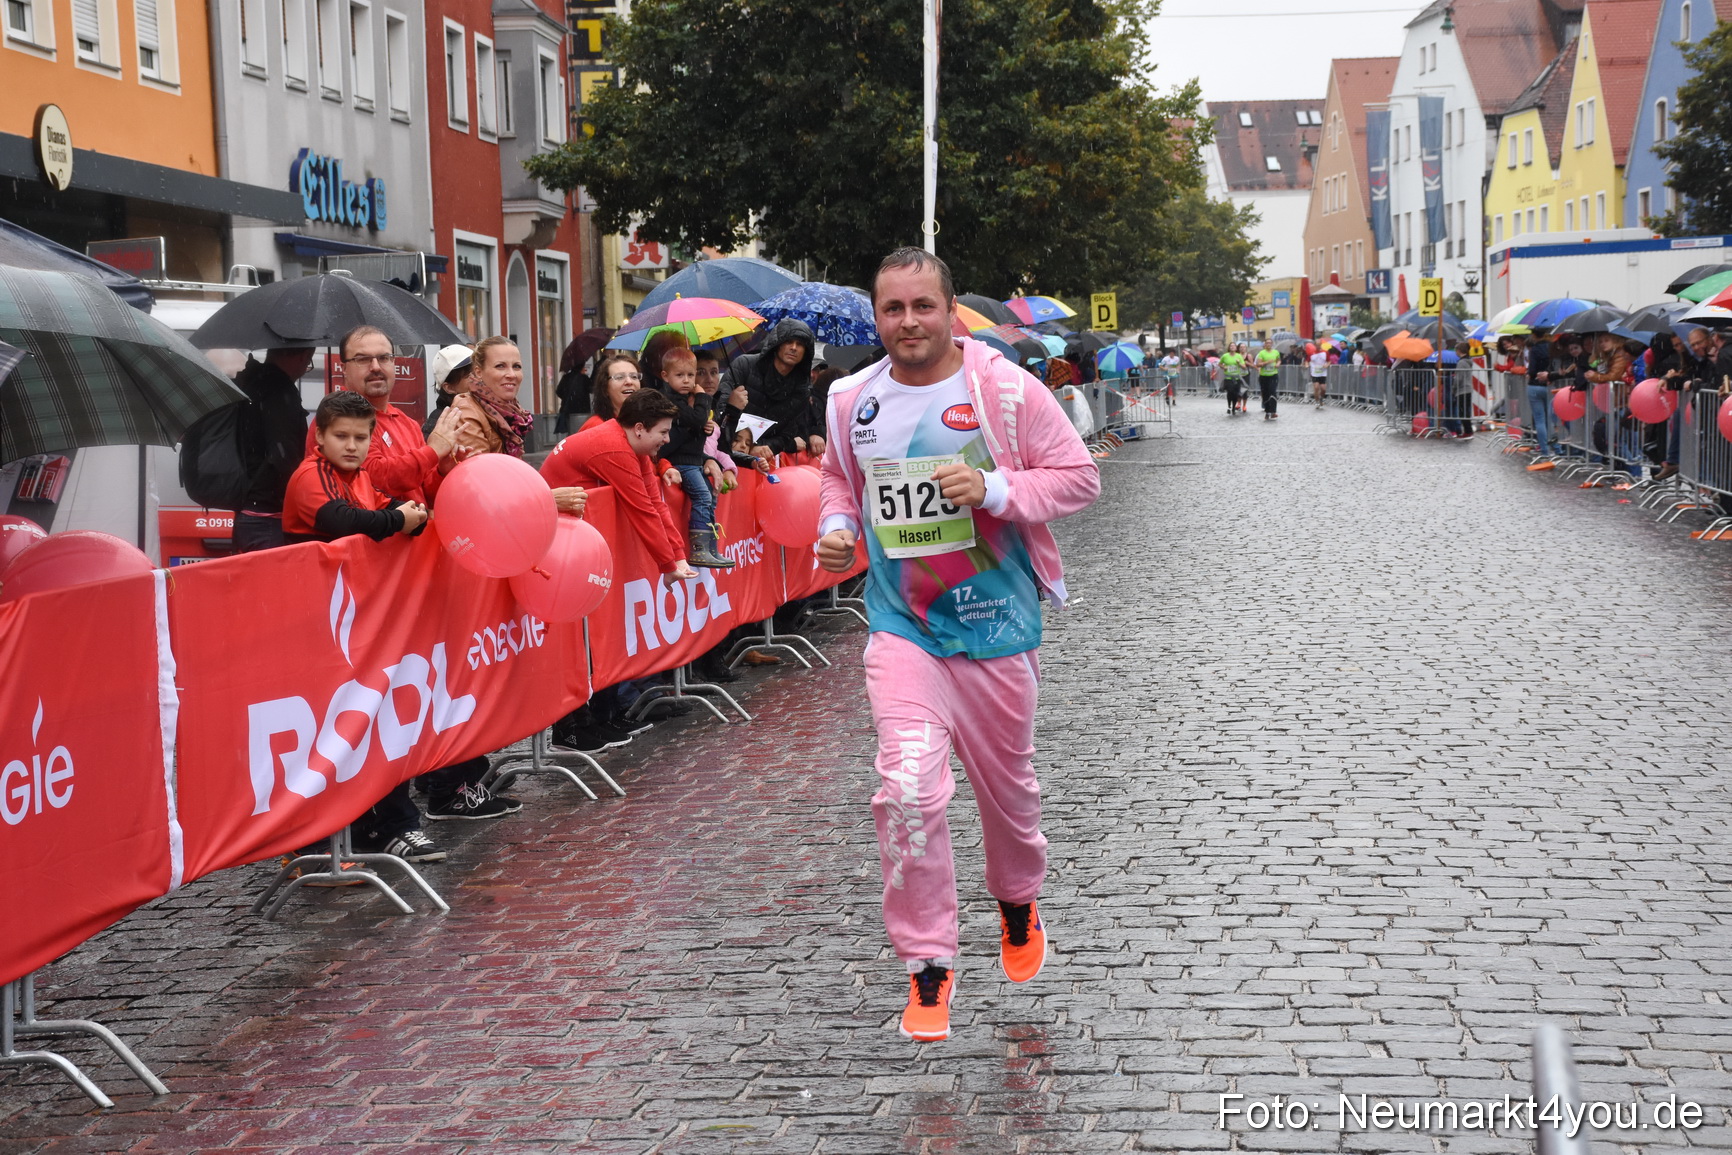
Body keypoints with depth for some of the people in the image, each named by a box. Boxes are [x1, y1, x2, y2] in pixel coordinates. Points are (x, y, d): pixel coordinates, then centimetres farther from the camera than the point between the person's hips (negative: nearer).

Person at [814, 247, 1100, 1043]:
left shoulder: (1005, 389, -9)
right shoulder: (852, 401, 1)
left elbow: (1079, 477, -6)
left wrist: (994, 490, -21)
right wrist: (837, 526, -2)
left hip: (995, 626, -1)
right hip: (900, 628, 1)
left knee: (1006, 783, 16)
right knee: (907, 788, -16)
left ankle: (1018, 902, 49)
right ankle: (928, 966, -3)